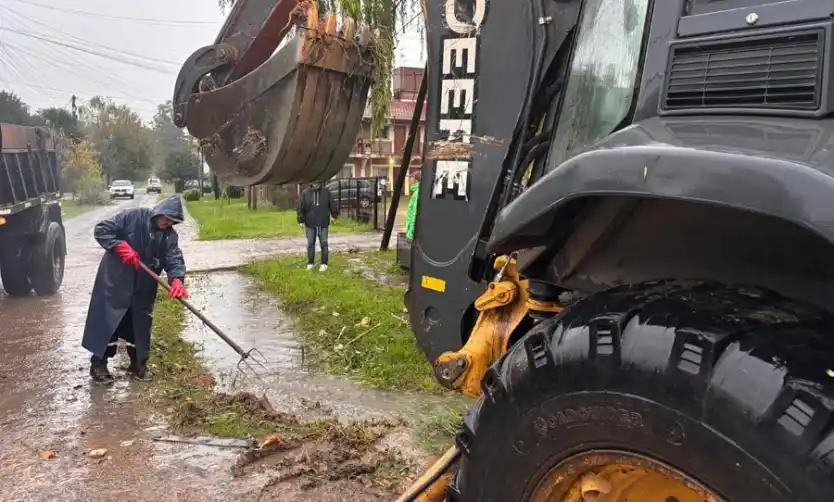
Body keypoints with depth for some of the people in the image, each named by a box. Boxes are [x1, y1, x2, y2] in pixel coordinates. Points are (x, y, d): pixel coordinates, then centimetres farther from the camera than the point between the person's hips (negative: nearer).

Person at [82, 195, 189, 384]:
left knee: (140, 325, 12)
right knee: (107, 322, 2)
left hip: (143, 288, 5)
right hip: (114, 282, -5)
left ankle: (138, 363, 26)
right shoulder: (132, 217, -15)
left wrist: (177, 280, -33)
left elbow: (174, 258, -14)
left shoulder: (169, 235, -2)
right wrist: (121, 247, -26)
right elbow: (101, 230, -13)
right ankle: (98, 364, 16)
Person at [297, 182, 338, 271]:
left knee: (324, 243, 3)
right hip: (310, 223, 1)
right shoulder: (305, 193, -2)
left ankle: (324, 263, 10)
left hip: (323, 223, 0)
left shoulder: (326, 192, -1)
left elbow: (332, 204, 7)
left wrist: (334, 215, 10)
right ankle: (310, 263, 18)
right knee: (310, 243, 7)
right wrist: (301, 221, -3)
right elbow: (300, 208, 0)